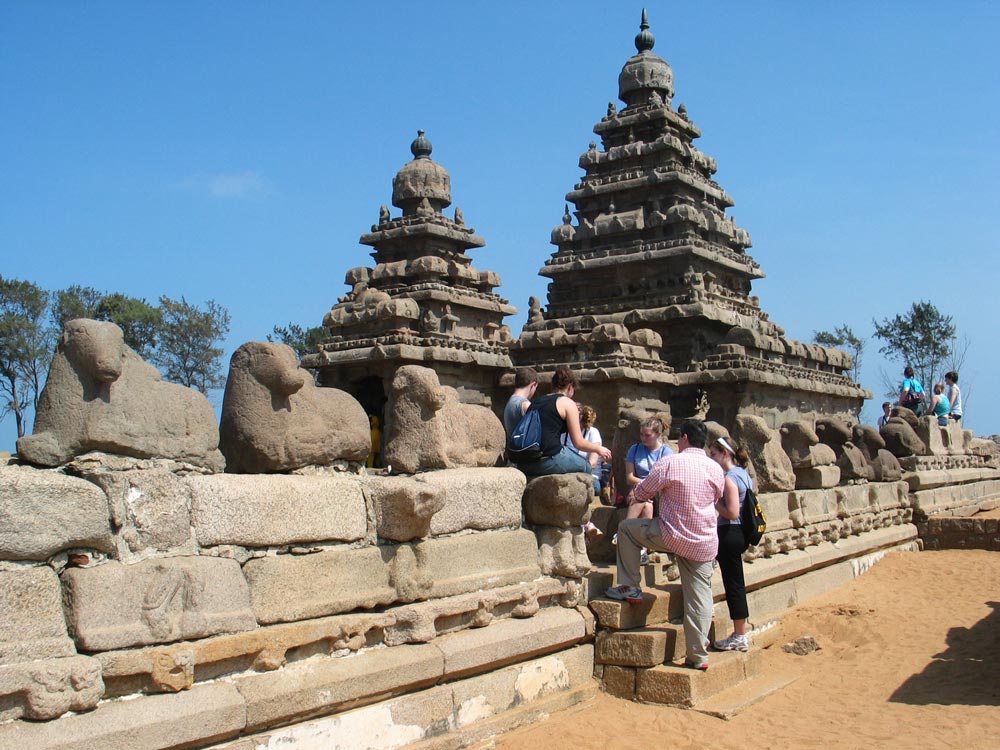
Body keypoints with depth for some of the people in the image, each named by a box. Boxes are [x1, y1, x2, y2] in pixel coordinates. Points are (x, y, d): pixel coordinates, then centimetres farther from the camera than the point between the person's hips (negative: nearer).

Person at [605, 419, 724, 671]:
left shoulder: (670, 463, -10)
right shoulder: (716, 469, 5)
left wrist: (632, 496, 23)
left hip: (672, 536, -5)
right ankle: (698, 656, 10)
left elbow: (641, 493, -1)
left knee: (626, 527, 15)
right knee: (699, 597, 8)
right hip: (705, 544, 5)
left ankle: (630, 588, 15)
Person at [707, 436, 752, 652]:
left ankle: (739, 637, 6)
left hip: (729, 533, -10)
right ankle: (741, 634, 21)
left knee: (733, 584, -1)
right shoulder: (743, 474, 12)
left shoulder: (729, 478, -17)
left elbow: (732, 513, -22)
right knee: (736, 583, 14)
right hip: (740, 533, 10)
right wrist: (715, 499, 13)